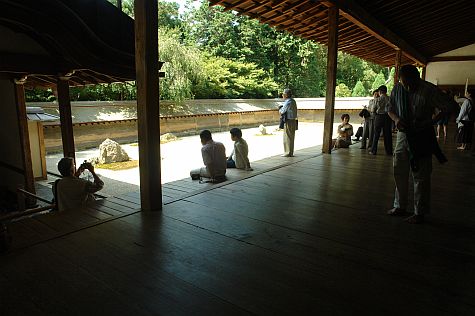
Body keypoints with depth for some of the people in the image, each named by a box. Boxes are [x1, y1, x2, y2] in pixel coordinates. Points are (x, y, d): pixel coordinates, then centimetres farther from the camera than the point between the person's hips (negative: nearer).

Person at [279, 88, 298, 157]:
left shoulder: (288, 102, -18)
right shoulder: (293, 101, 11)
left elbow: (281, 112, -14)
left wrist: (280, 109, 7)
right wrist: (282, 109, 4)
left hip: (288, 121, -9)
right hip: (293, 120, 9)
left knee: (287, 138, -2)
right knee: (291, 137, 15)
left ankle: (288, 153, 2)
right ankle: (290, 152, 23)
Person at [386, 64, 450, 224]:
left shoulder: (429, 90, -14)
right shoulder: (397, 89, -2)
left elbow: (447, 109, -9)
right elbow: (390, 109, 9)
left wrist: (431, 121, -24)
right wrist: (396, 119, -12)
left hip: (422, 137, -5)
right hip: (403, 134, 5)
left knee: (420, 176, 2)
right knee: (399, 172, 12)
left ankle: (420, 213, 16)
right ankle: (400, 206, 28)